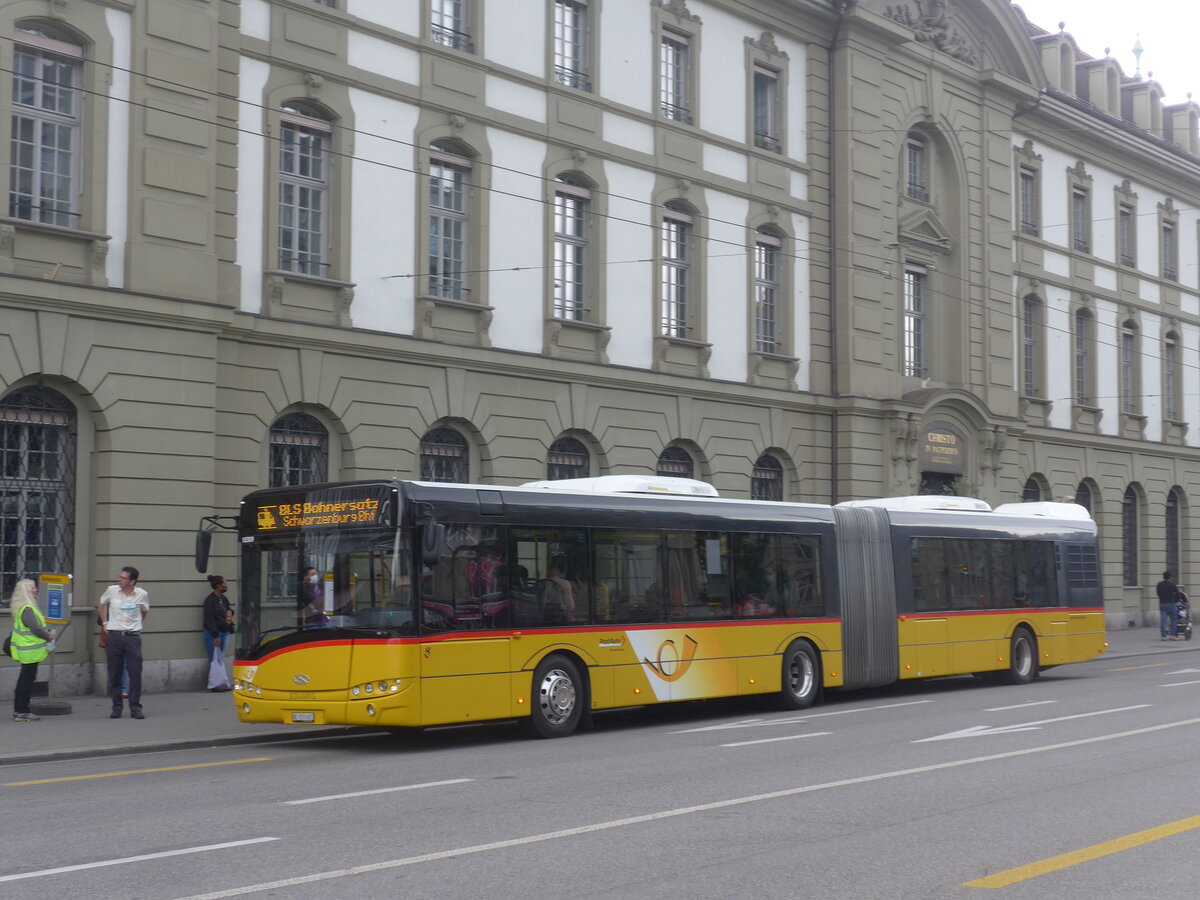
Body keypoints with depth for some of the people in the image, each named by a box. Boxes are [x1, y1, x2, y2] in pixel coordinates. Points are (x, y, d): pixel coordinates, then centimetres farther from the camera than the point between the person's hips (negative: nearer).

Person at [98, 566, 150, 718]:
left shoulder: (142, 595, -3)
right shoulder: (112, 590, -2)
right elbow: (102, 604, 18)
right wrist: (104, 623, 13)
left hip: (133, 637, -1)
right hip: (114, 636, 1)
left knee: (135, 673, -3)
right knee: (114, 674, 4)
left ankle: (135, 708, 5)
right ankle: (116, 707, 15)